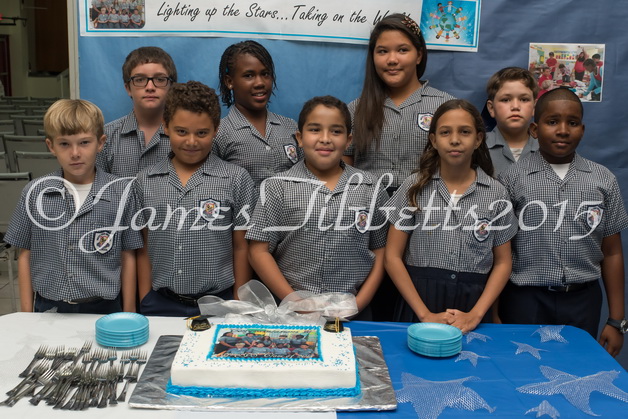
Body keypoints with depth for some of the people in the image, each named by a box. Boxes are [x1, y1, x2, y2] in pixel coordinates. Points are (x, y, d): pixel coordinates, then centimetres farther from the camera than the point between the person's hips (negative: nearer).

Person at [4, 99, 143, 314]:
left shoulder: (121, 193, -7)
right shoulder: (35, 193, -2)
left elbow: (128, 257, -2)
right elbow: (25, 255, 5)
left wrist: (128, 315, -1)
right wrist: (26, 313, 4)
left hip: (103, 309, -1)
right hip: (48, 308, 2)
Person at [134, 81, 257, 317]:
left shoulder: (236, 179, -2)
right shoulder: (145, 181, 5)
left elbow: (241, 247, 0)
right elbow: (144, 247, 8)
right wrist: (145, 302, 5)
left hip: (218, 302, -2)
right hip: (160, 304, 2)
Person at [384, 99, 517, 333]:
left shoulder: (496, 193, 1)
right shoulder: (414, 187, -2)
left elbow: (503, 262, 4)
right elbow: (393, 257, -3)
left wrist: (475, 315, -9)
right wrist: (425, 314, -10)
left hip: (472, 302, 1)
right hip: (419, 298, 0)